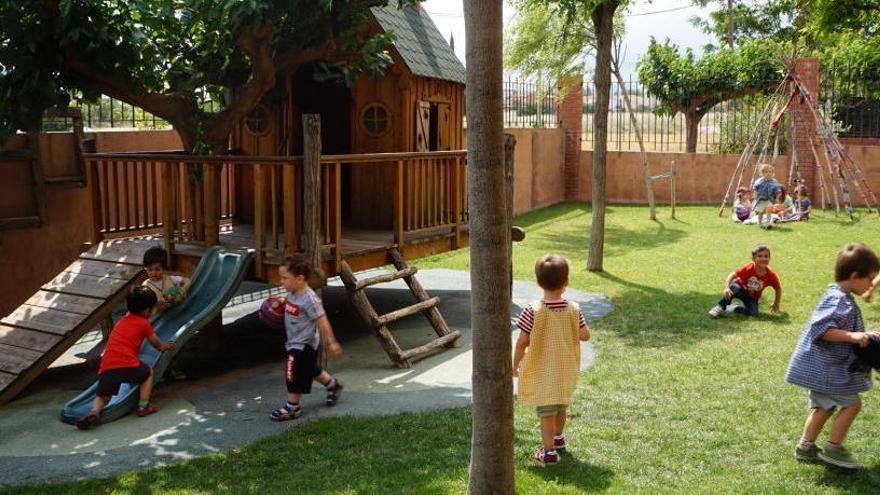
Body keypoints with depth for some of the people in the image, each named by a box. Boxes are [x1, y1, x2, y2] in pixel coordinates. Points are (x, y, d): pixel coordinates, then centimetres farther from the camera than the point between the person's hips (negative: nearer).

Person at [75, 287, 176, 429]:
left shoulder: (121, 321, 26)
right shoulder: (144, 323, 8)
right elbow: (156, 344, 22)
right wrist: (164, 346, 46)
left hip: (106, 368, 5)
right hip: (128, 365, -5)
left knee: (102, 396, 23)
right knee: (148, 372, 25)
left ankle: (94, 411, -7)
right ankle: (143, 406, 15)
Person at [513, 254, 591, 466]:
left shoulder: (533, 311, -19)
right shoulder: (574, 309, -11)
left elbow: (522, 341, -15)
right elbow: (585, 335, -3)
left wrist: (515, 365, -2)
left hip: (541, 372, -4)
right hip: (566, 369, 4)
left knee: (546, 411, 2)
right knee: (561, 406, 23)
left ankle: (549, 451, -1)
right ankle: (558, 436, 44)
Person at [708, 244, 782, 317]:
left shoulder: (771, 275, -21)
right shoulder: (748, 268, -26)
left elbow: (778, 289, -5)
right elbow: (733, 275, -27)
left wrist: (776, 304, -1)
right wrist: (726, 288, -42)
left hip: (752, 297, 2)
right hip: (741, 288, -2)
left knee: (753, 312, -25)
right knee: (734, 288, -38)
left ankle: (731, 308, -6)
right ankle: (720, 307, -26)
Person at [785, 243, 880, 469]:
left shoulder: (842, 298, 11)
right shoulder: (838, 300, -22)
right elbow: (821, 329, -30)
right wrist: (852, 336, -33)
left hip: (822, 368, 11)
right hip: (826, 368, -11)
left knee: (824, 407, 18)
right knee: (852, 403, -1)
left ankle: (806, 446, 27)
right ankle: (833, 448, 9)